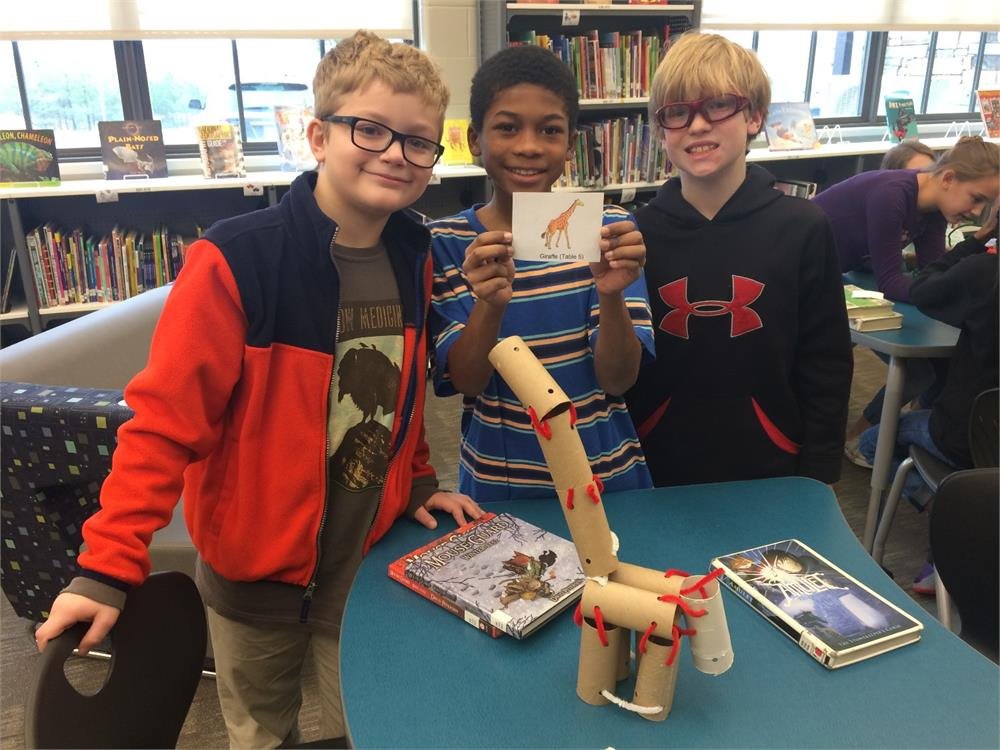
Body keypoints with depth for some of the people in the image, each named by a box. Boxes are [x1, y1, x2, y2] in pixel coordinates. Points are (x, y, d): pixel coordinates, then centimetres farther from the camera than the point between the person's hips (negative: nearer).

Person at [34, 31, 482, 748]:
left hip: (367, 561, 4)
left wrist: (419, 482, 7)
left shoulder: (413, 257, -4)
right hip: (254, 569, -3)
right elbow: (164, 419, -21)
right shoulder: (236, 260, -23)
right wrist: (108, 568, -21)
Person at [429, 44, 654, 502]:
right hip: (496, 481, 0)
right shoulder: (445, 243, -8)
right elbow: (465, 381, -13)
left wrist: (612, 294, -30)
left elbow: (617, 379, -12)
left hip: (605, 473, 1)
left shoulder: (607, 226, -7)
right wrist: (491, 305, -31)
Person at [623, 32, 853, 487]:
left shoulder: (803, 229, -7)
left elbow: (826, 369, -3)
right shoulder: (636, 233, -6)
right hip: (657, 475, 1)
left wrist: (815, 483, -3)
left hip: (770, 475, 0)